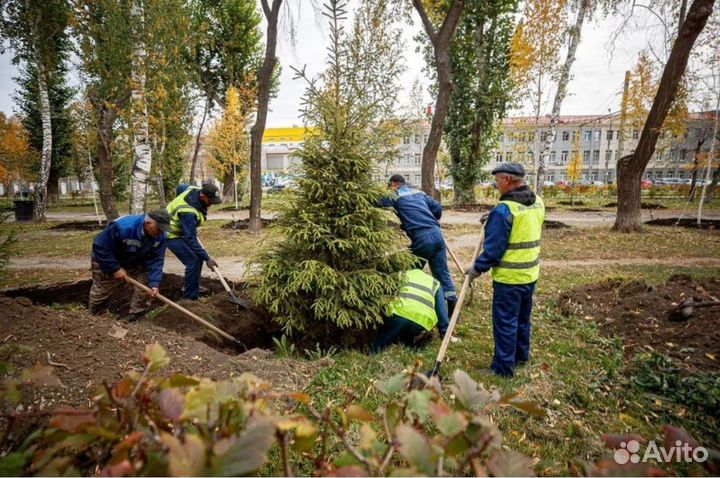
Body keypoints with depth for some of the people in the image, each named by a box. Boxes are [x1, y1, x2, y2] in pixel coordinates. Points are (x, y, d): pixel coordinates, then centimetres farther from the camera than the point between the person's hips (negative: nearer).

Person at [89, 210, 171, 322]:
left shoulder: (159, 237, -25)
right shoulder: (123, 227, -40)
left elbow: (156, 260, -24)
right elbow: (100, 247, -33)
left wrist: (154, 283, -36)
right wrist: (116, 268, -31)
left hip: (134, 262, 4)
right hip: (105, 260, -4)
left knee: (144, 283, -13)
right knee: (101, 289, 10)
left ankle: (137, 313, 4)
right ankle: (93, 314, 38)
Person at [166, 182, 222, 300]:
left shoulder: (195, 190, -13)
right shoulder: (189, 212, -37)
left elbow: (180, 188, 11)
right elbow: (190, 239, -35)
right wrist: (207, 258, -33)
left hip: (181, 231, 10)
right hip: (172, 234, -10)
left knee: (198, 256, 13)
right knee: (193, 262, -17)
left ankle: (189, 286, 29)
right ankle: (190, 297, -7)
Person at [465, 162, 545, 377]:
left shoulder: (504, 210, -22)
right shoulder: (538, 203, 3)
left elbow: (493, 248, -21)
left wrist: (477, 269, -7)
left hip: (509, 278, -8)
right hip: (530, 275, 8)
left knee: (505, 323, 3)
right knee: (522, 318, 22)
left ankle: (503, 368, 13)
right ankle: (521, 355, 38)